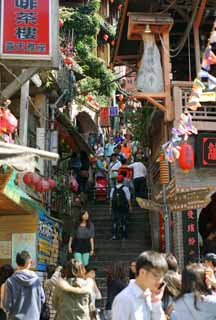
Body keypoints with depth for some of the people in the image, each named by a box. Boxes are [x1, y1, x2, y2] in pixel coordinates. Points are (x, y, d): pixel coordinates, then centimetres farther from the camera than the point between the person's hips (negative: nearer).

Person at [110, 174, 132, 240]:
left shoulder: (113, 189, 0)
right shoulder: (125, 188, -9)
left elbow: (111, 199, 4)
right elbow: (128, 198, -7)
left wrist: (110, 207, 13)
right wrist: (130, 206, 4)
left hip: (115, 208, 2)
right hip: (124, 208, -2)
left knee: (115, 222, 8)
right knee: (124, 222, 8)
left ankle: (114, 235, -1)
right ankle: (124, 236, 12)